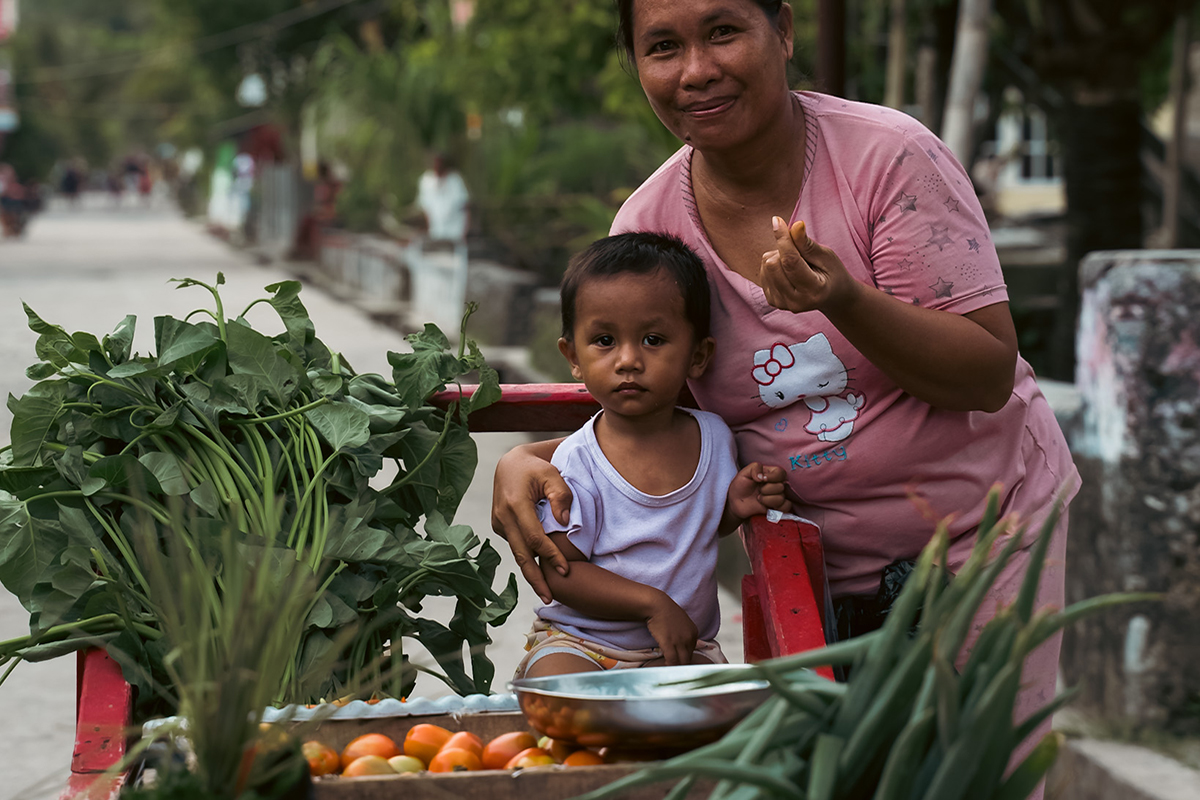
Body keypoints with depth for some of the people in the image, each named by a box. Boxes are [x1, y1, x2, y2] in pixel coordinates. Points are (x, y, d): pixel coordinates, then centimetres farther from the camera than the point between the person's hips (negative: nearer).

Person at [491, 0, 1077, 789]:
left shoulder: (890, 154, -18)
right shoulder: (647, 224, -7)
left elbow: (991, 374, -20)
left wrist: (845, 303, -35)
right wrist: (525, 462, -15)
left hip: (979, 524, -3)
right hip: (817, 561, 3)